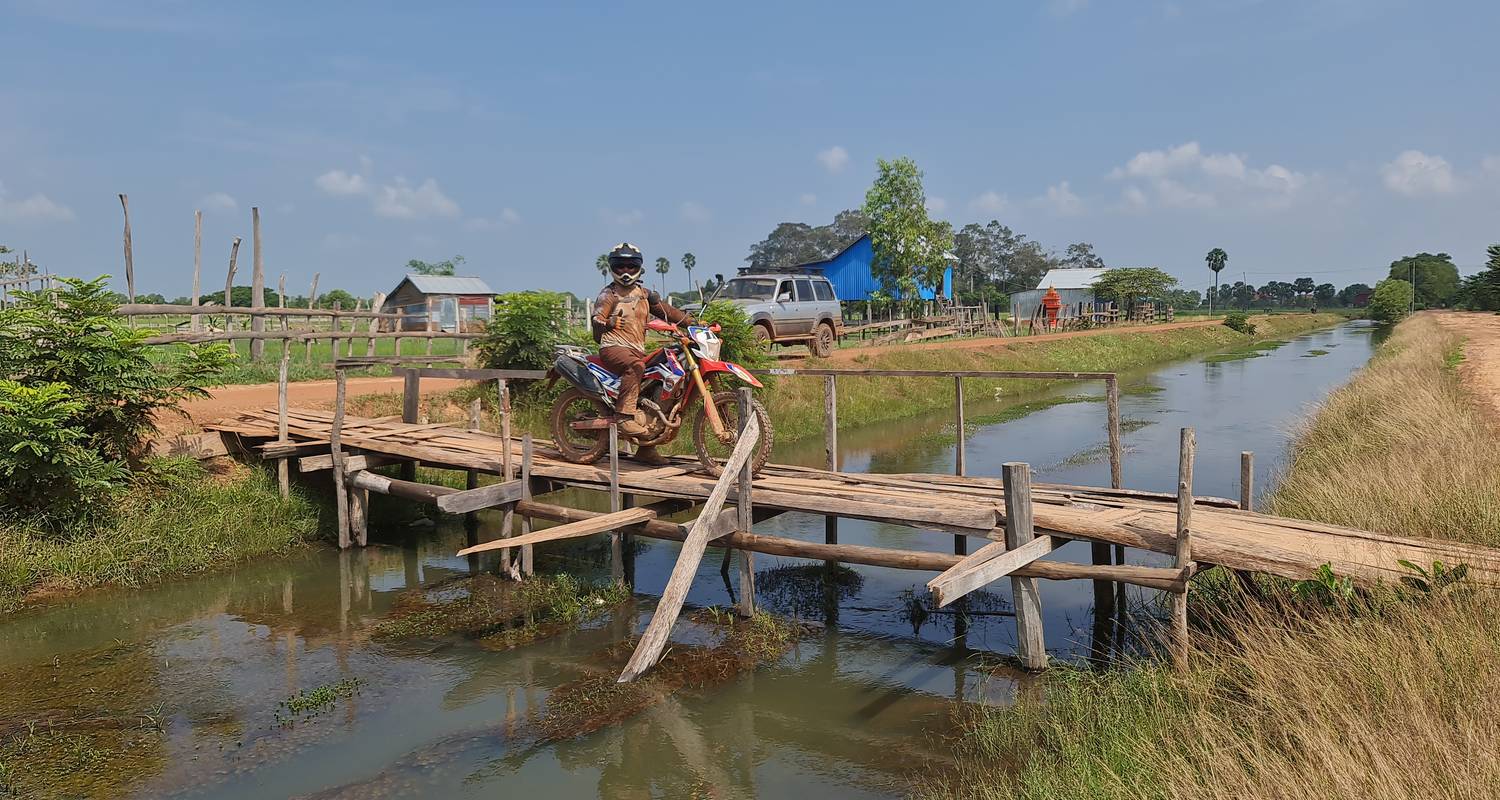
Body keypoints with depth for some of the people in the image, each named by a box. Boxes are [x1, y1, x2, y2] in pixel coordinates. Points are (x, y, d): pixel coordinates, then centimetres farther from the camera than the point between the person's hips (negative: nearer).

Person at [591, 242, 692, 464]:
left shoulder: (644, 294, 19)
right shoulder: (609, 294, 1)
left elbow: (665, 309, 15)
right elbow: (596, 319, -9)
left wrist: (692, 322, 6)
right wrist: (607, 323, -29)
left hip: (637, 350, 7)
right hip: (613, 347, -7)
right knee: (636, 366, -38)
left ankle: (646, 448, 12)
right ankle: (625, 415, -42)